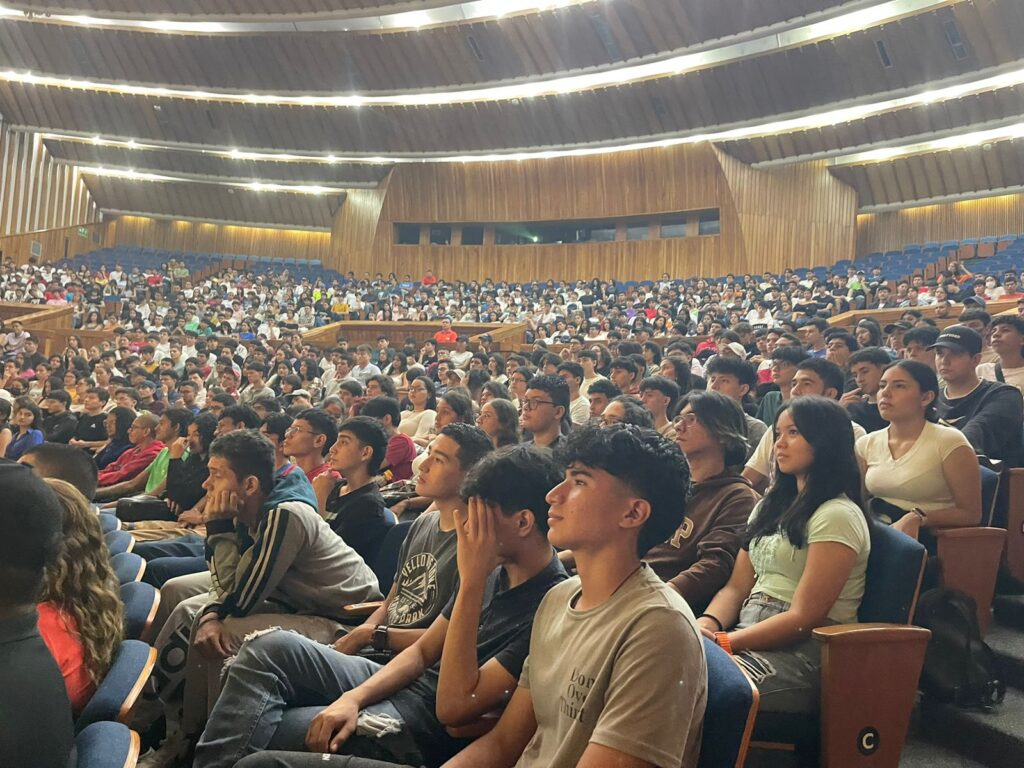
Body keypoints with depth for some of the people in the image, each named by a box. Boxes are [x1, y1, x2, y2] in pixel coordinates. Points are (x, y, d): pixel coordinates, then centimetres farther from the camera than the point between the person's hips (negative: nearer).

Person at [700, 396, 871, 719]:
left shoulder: (837, 516, -6)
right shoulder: (771, 506, 21)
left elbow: (803, 618, -13)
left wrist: (725, 641, -17)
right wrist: (707, 623, -6)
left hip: (805, 651, -7)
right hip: (749, 636, 7)